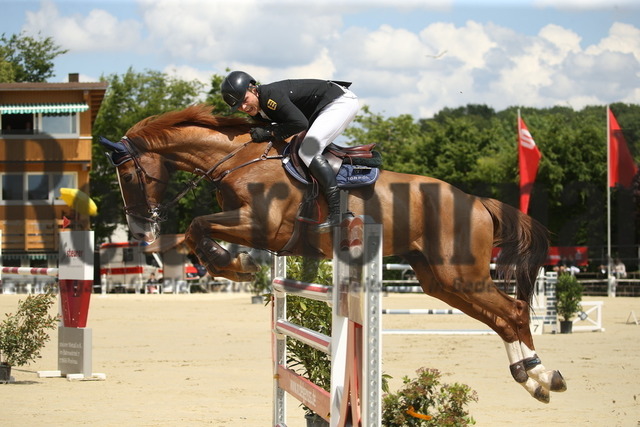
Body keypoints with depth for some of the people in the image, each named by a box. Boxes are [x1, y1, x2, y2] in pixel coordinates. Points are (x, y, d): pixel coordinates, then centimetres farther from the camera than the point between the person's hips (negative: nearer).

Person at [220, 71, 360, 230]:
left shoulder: (271, 95, -27)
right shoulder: (257, 111, 3)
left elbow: (300, 123, -30)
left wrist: (269, 133, -24)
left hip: (342, 101, -11)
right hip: (322, 109, 11)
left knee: (307, 150, -22)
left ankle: (337, 210, -26)